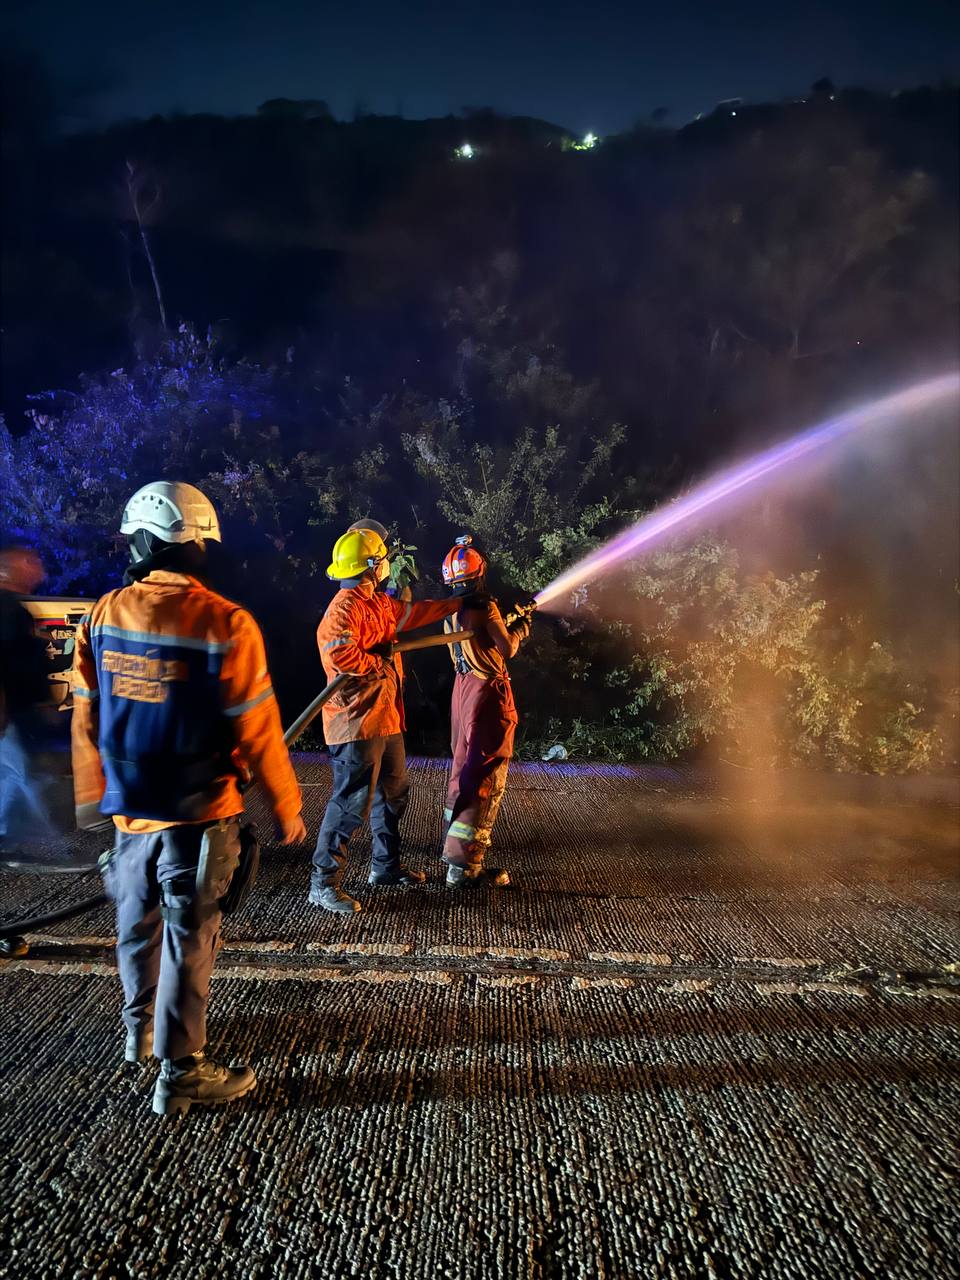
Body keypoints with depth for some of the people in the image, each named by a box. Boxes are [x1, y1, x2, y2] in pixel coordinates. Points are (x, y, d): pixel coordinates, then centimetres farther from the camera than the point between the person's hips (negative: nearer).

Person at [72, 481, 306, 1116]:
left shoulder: (104, 615, -4)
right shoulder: (225, 624, -20)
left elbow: (86, 720, 4)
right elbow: (257, 733, -16)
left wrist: (92, 799, 18)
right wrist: (287, 810, -4)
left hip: (128, 808, 6)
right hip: (199, 812, -5)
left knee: (138, 922, 23)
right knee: (189, 936, 6)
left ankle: (141, 1029, 43)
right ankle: (181, 1070, 17)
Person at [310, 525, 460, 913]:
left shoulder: (379, 603, 14)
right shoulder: (345, 607, -16)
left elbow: (414, 611, 30)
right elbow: (340, 654, -30)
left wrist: (457, 603, 37)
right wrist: (381, 662, -14)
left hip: (384, 717, 11)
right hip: (357, 720, -11)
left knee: (393, 793, 20)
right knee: (352, 802, -8)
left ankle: (385, 866, 35)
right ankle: (323, 884, 1)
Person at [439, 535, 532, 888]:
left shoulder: (451, 611, 9)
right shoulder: (485, 606, -16)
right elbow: (507, 649, -9)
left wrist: (508, 624, 24)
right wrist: (521, 627, 9)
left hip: (464, 686, 9)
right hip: (487, 691, -9)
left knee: (465, 762, 22)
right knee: (486, 775, -8)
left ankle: (458, 836, 37)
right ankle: (464, 865, -10)